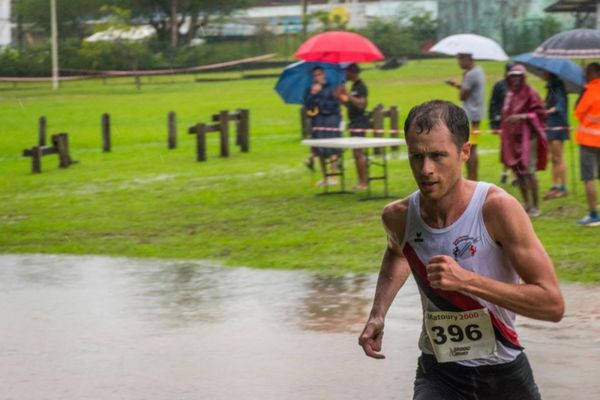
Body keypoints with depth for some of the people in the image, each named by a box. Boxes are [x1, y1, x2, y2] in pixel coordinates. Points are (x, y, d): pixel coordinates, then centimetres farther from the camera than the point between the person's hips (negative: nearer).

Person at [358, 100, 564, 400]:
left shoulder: (497, 208, -21)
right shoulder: (398, 217, -8)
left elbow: (553, 304, -24)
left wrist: (467, 280, -32)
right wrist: (378, 314, 5)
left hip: (504, 375, -1)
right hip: (438, 375, 1)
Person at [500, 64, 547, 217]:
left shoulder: (530, 93, -9)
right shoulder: (510, 94, 13)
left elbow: (541, 113, -13)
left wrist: (522, 116, -21)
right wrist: (504, 131, 19)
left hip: (527, 137, -8)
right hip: (513, 137, 8)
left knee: (529, 172, -10)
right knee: (518, 172, 9)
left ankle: (535, 206, -3)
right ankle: (527, 204, 19)